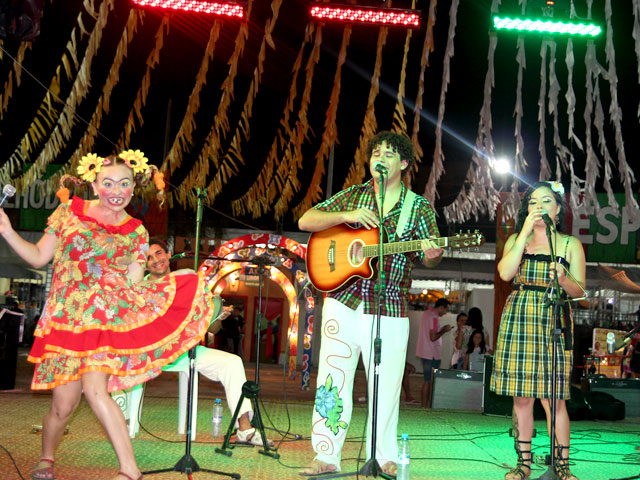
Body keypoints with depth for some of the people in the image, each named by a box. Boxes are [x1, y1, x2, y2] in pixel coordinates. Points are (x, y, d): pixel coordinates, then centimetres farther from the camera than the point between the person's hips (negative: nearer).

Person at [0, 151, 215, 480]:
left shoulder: (136, 234, 6)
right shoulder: (69, 212, 7)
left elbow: (132, 286, 6)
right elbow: (39, 257, 11)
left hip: (107, 318, -1)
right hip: (65, 318, 1)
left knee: (93, 386, -21)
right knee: (63, 403, 0)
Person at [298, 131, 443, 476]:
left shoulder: (419, 207, 7)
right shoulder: (352, 196, 9)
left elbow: (430, 257, 3)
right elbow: (306, 221, 3)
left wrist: (431, 254, -22)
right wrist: (347, 216, -12)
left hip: (389, 308, 0)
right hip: (343, 299, 1)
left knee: (385, 386, 3)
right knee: (333, 380, 0)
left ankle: (383, 458, 18)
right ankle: (326, 457, 8)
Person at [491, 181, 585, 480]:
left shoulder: (571, 245, 8)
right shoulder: (517, 240, 11)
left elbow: (579, 291, 5)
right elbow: (505, 273, -8)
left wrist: (563, 279, -17)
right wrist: (526, 232, -8)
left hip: (554, 322, -2)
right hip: (518, 320, 2)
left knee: (554, 398, -6)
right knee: (521, 396, 3)